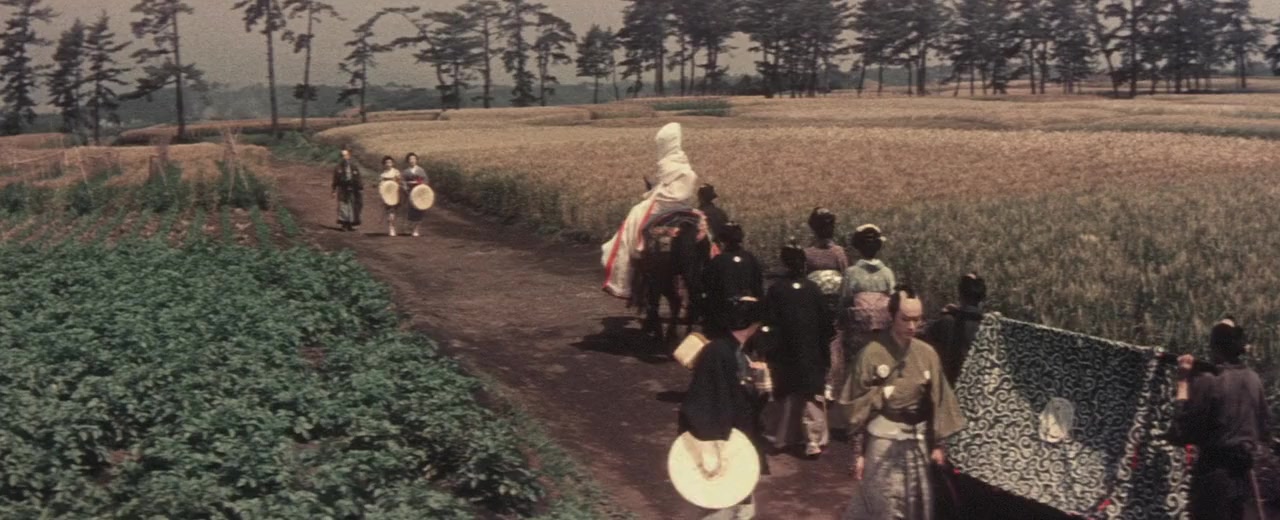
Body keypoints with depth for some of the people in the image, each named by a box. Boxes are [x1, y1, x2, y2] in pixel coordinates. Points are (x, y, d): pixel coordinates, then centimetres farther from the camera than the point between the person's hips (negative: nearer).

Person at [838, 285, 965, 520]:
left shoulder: (927, 354, -1)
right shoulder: (872, 354, -12)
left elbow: (937, 402, 6)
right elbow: (858, 407, -8)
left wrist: (937, 444, 5)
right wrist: (858, 452, -8)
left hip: (917, 441, 4)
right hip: (883, 441, -4)